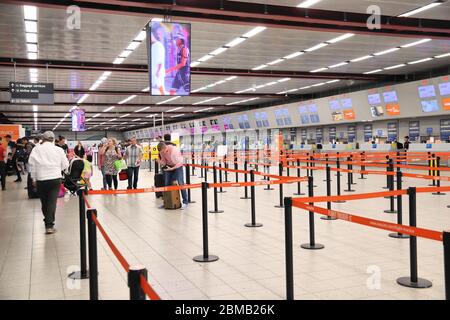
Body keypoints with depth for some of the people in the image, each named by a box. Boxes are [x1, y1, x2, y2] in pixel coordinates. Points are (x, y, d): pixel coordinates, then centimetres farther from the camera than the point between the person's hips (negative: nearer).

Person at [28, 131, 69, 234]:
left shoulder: (36, 150, 0)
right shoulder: (58, 150, 0)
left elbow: (32, 164, 0)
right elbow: (65, 165, 3)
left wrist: (34, 179, 9)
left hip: (41, 179, 1)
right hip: (55, 179, -1)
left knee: (44, 202, 15)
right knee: (52, 202, -1)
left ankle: (47, 221, 28)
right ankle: (49, 225, -6)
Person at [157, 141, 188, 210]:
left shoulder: (174, 150, -30)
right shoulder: (162, 151, -12)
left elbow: (180, 162, -25)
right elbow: (163, 160, -1)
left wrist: (172, 168, -33)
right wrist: (161, 163, -24)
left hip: (178, 166, -5)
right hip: (168, 166, 6)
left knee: (180, 184, -11)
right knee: (167, 184, 3)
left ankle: (185, 202, -4)